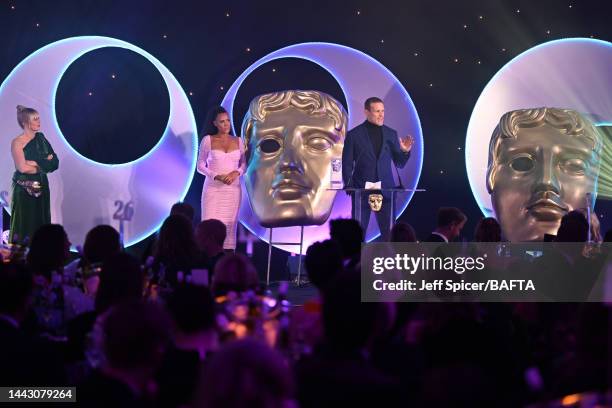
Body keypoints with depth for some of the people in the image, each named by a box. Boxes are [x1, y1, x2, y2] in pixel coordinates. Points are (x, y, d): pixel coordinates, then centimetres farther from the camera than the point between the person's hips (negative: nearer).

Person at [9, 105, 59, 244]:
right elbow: (22, 168, -20)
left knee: (41, 225, 7)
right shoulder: (17, 143, -10)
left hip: (41, 188, 6)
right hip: (24, 190, -6)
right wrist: (44, 164, -7)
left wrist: (36, 163, -13)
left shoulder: (40, 137, 7)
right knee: (24, 226, -1)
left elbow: (55, 162, 1)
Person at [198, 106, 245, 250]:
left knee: (229, 225, 0)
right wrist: (216, 176, -13)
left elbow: (244, 163, 11)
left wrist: (237, 172, -10)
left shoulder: (238, 141, 8)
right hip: (213, 189, -2)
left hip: (233, 189, 2)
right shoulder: (208, 140, 0)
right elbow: (200, 165, 2)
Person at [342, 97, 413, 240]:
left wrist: (405, 151, -7)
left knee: (389, 231, -2)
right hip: (361, 191, -2)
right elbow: (347, 164, 3)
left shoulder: (391, 134, 8)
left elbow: (399, 163, 12)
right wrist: (349, 186, -6)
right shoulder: (354, 135, 0)